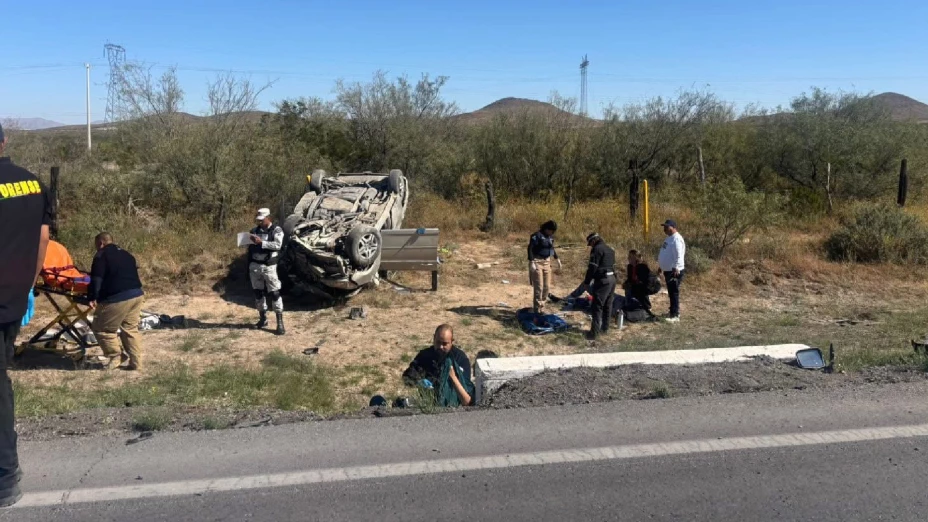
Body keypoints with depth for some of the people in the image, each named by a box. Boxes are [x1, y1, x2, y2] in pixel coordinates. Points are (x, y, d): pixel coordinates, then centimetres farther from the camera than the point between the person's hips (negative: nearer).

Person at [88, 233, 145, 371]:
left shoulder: (101, 255, -1)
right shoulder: (126, 255, 23)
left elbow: (96, 279, -10)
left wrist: (93, 297, -10)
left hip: (117, 298, -8)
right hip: (137, 294, 8)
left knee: (101, 328, 9)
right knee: (131, 328, 15)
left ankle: (115, 356, 9)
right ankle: (136, 362, 13)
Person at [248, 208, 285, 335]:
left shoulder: (276, 230, -3)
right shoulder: (254, 231, 11)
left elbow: (277, 245, -20)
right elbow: (250, 249, 14)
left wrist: (261, 242, -25)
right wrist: (248, 267, 12)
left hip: (269, 266, -5)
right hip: (254, 266, 5)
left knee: (274, 293, -7)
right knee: (258, 293, 10)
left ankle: (280, 323, -6)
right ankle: (263, 319, 22)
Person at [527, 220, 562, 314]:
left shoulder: (550, 237, 8)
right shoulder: (537, 235, -14)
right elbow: (530, 248, -19)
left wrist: (557, 259, 25)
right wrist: (531, 262, -26)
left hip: (547, 262, 7)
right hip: (537, 262, -7)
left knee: (547, 287, 7)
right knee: (538, 287, -8)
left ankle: (541, 308, 19)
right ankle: (537, 310, 1)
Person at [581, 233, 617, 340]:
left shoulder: (597, 249, -9)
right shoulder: (610, 249, 20)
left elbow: (592, 267, -14)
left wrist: (587, 281, -7)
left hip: (603, 280, -10)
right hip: (612, 278, 10)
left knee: (597, 306, -10)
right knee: (607, 305, 16)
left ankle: (594, 332, -13)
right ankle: (605, 328, 23)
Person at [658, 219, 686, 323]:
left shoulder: (676, 239, -17)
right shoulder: (669, 238, 16)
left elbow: (678, 256, -24)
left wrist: (676, 269, -28)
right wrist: (661, 267, 25)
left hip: (674, 271, -10)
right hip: (668, 270, 10)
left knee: (674, 293, -8)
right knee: (671, 293, 16)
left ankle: (675, 315, -6)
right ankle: (673, 312, 25)